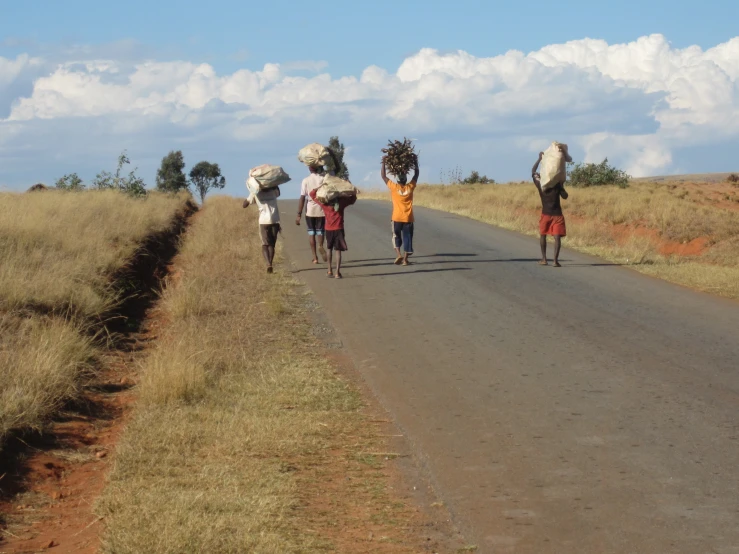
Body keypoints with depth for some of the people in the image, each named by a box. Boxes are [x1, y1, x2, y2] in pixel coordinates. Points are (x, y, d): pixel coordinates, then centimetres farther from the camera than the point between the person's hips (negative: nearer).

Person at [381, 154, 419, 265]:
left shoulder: (394, 187, -8)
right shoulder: (410, 187, -4)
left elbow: (383, 176, 1)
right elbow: (416, 174, 10)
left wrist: (384, 162, 5)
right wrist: (415, 161, 15)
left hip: (397, 218, -1)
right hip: (408, 218, 1)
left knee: (396, 236, 12)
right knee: (407, 238, 6)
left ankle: (398, 254, -8)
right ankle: (405, 259, 4)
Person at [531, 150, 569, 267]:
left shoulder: (540, 185, -4)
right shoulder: (557, 185, -8)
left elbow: (533, 171, 10)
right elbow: (565, 196, 1)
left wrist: (540, 158, 13)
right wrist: (562, 186, 9)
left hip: (546, 214, 1)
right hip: (557, 214, -1)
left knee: (543, 235, 19)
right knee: (557, 237, -3)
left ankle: (544, 259, 16)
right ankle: (556, 260, -15)